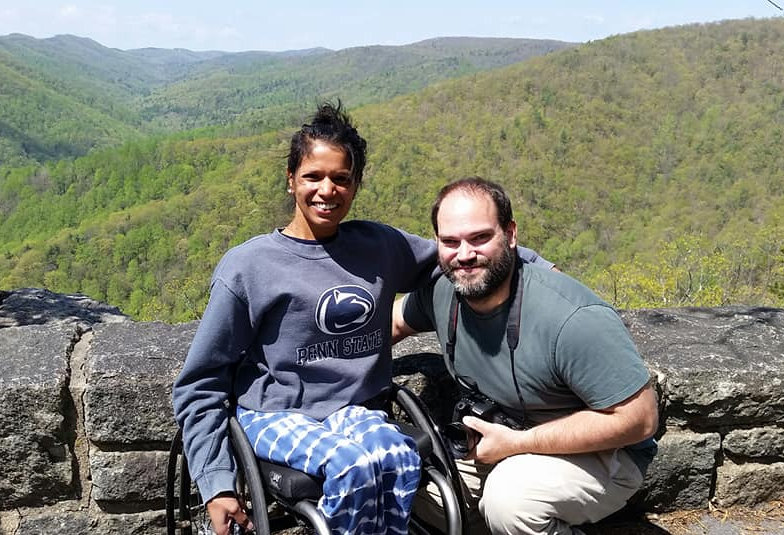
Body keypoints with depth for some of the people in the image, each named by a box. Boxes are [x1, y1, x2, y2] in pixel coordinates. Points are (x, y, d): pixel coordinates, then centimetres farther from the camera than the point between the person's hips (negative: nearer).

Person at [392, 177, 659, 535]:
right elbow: (397, 321, 15)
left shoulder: (575, 318, -29)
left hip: (599, 453, -6)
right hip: (497, 441, 6)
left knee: (509, 498, -34)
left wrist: (517, 443, -24)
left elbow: (640, 418, -25)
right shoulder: (441, 290, -8)